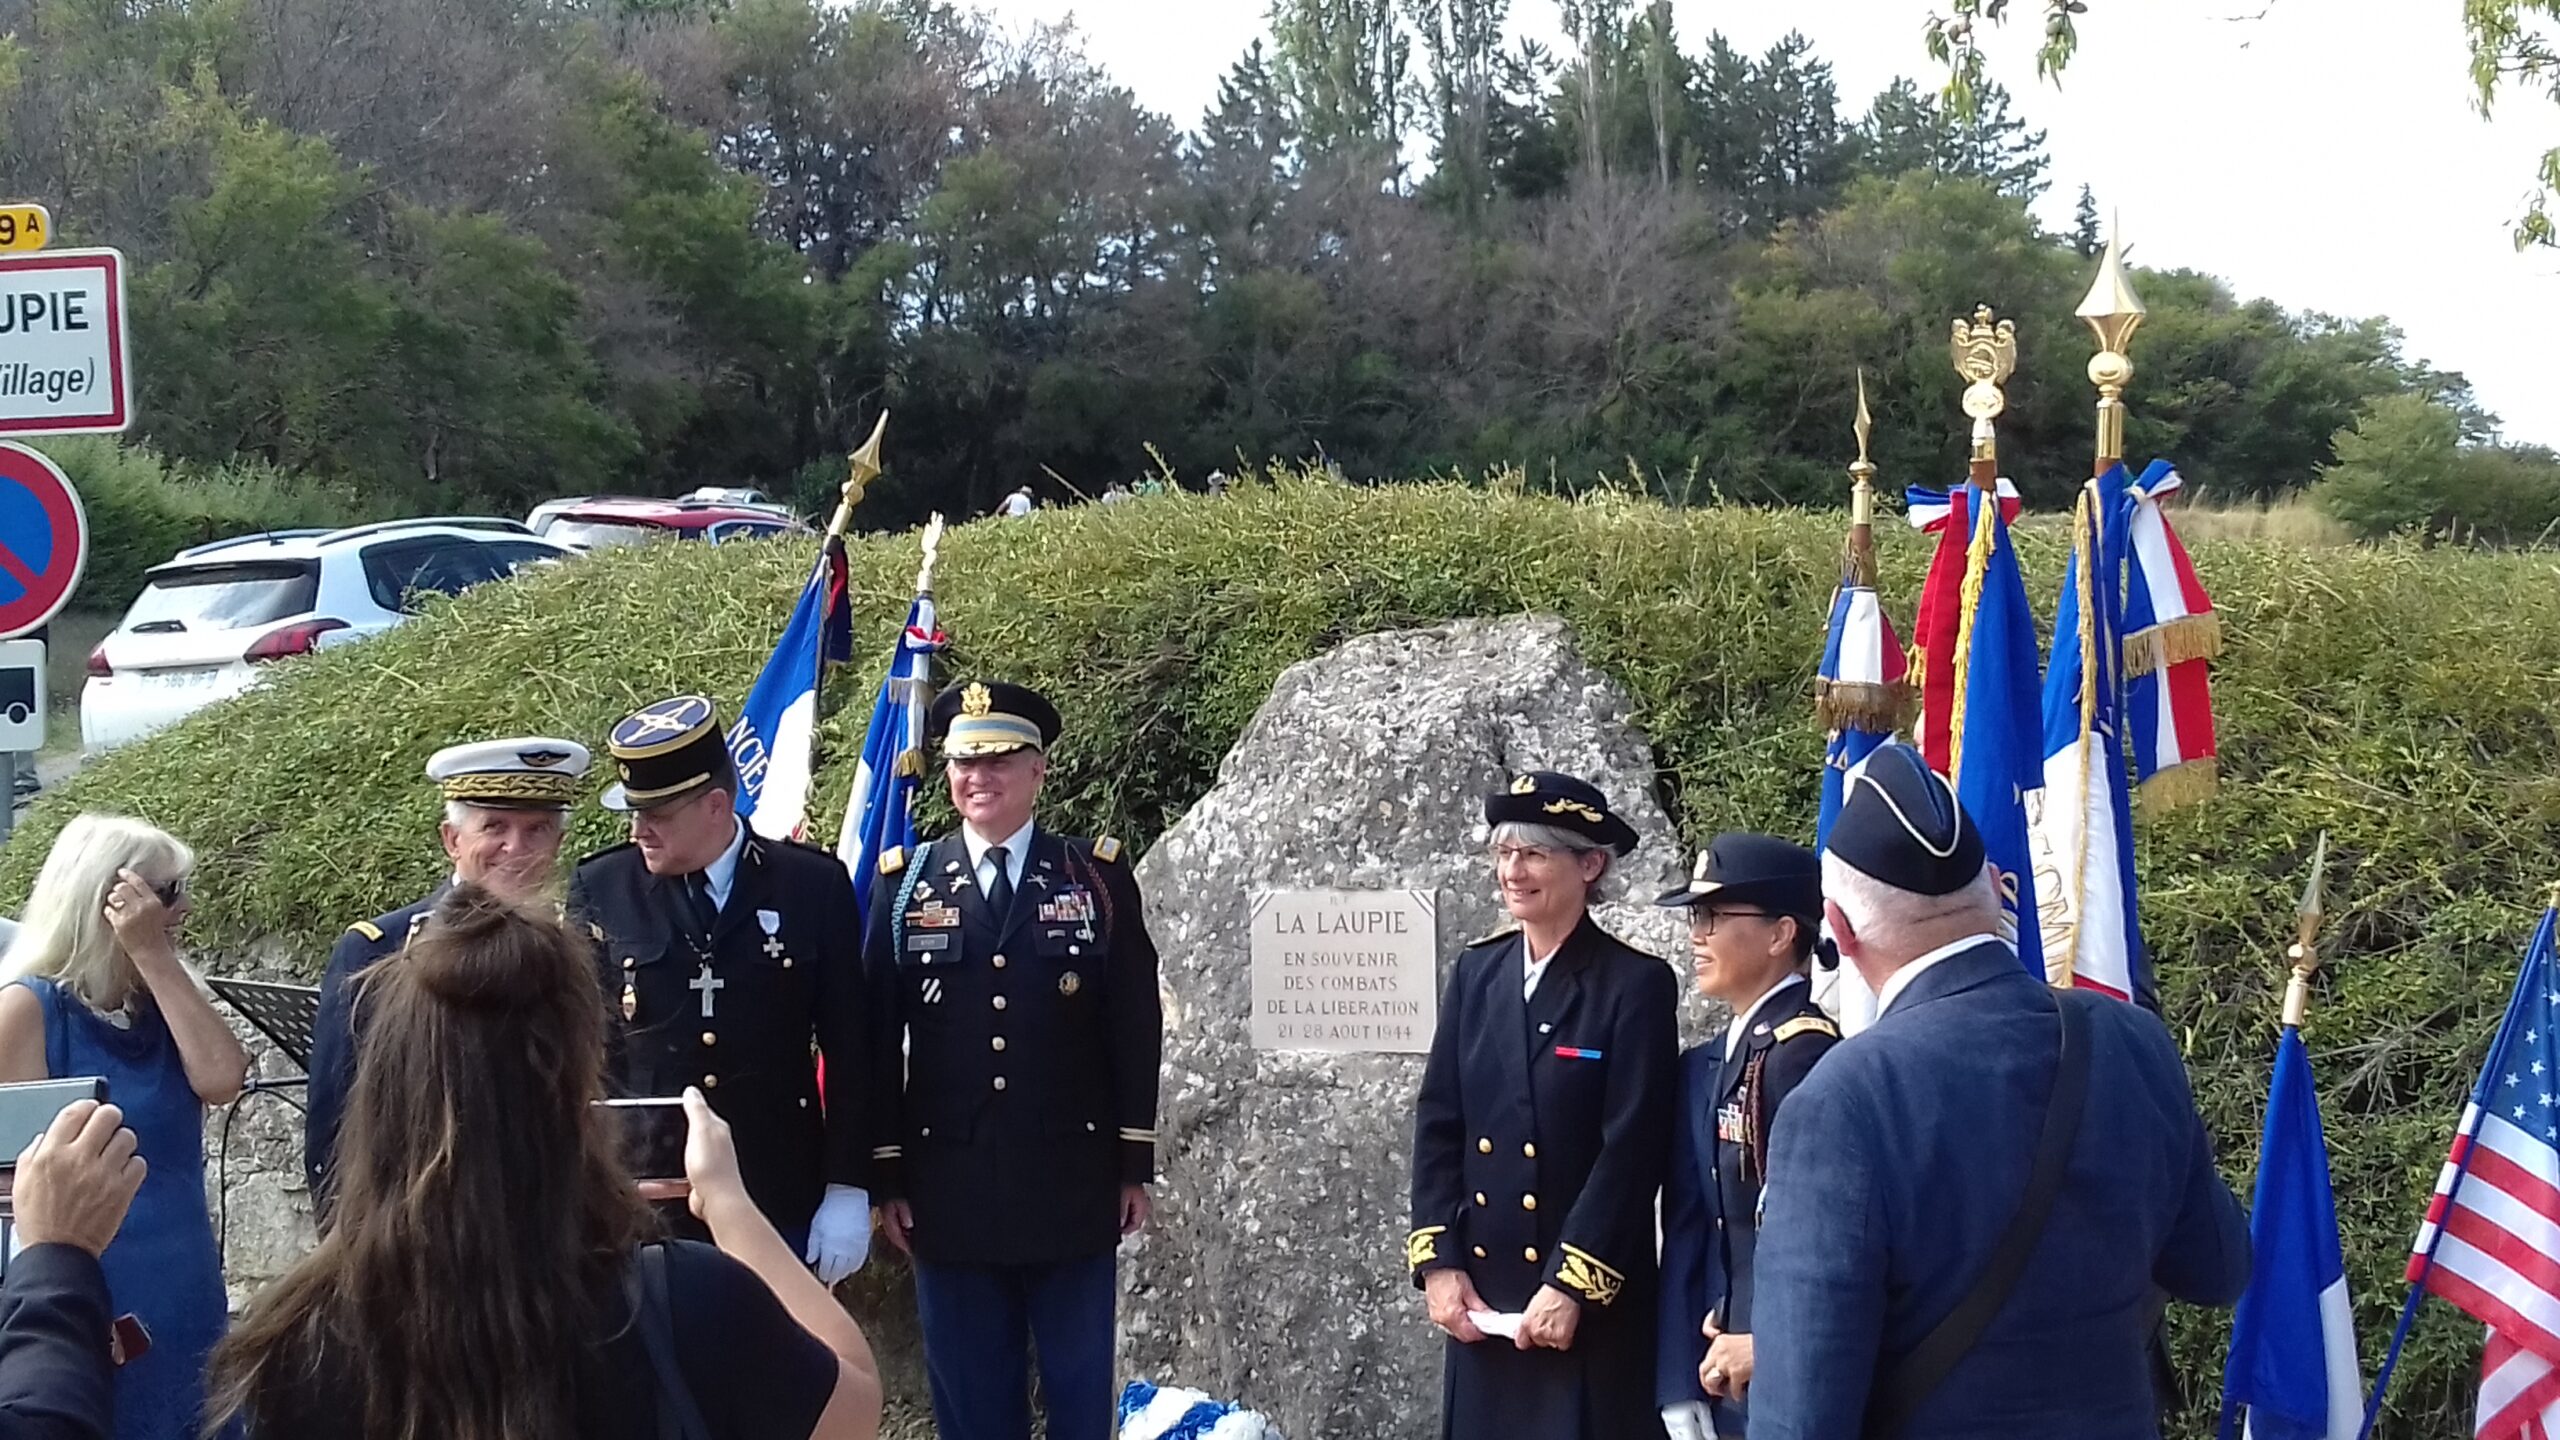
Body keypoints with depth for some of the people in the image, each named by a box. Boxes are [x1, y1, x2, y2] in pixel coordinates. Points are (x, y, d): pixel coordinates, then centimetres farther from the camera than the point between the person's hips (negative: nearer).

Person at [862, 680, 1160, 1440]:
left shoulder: (1099, 877, 2)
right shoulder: (905, 884, 4)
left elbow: (1135, 1030, 2)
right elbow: (878, 1038, 4)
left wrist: (1135, 1167, 0)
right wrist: (887, 1177, 1)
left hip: (1073, 1186, -1)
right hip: (950, 1189, 1)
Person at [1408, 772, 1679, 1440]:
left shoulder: (1636, 985, -7)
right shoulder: (1475, 972, 8)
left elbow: (1631, 1150, -12)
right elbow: (1439, 1127, 7)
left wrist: (1570, 1285, -16)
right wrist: (1437, 1261, -2)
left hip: (1591, 1304, -5)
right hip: (1480, 1295, 5)